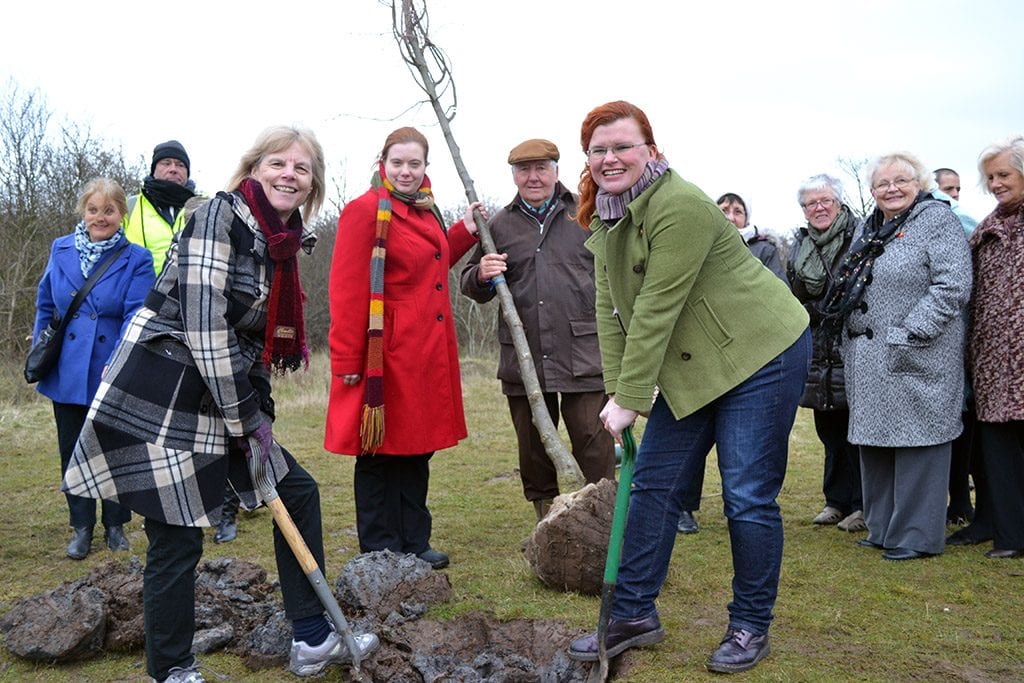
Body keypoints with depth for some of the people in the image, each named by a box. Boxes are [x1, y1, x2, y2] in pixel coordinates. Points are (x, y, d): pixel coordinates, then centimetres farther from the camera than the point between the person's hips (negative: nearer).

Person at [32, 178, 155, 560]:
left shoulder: (136, 260, -7)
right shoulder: (61, 250, 4)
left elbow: (136, 317, -14)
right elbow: (45, 305, 14)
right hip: (66, 373, 3)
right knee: (72, 451, 11)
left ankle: (115, 525, 26)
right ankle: (81, 528, 25)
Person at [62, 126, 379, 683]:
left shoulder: (285, 243, 10)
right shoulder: (218, 217, -14)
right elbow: (204, 325, -21)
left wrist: (256, 413, 7)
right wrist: (247, 420, -15)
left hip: (222, 393, 9)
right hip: (160, 395, -9)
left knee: (298, 492, 10)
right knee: (177, 539, -3)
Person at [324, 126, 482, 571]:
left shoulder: (424, 212, 15)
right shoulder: (364, 211, -11)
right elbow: (347, 292, -15)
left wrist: (465, 233, 17)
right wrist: (347, 361, -18)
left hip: (428, 354, 9)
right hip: (385, 355, -8)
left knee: (418, 450, 15)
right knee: (380, 453, 3)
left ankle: (415, 544, 27)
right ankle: (380, 552, 14)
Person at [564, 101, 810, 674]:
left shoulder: (678, 205, -22)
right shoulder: (605, 218, 6)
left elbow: (657, 310, -24)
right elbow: (612, 311, 2)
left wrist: (629, 399, -22)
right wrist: (616, 391, -8)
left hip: (761, 353, -8)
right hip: (691, 367, 8)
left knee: (748, 495, -3)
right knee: (655, 485, 6)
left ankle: (751, 627, 13)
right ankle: (634, 615, 17)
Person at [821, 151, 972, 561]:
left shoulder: (937, 220, -5)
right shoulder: (866, 229, 17)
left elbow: (953, 286, -15)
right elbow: (847, 289, 24)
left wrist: (910, 334, -19)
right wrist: (850, 340, 12)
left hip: (915, 359, -8)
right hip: (868, 359, 8)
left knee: (915, 438, -3)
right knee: (875, 442, 12)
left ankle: (917, 536, 6)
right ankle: (882, 529, 24)